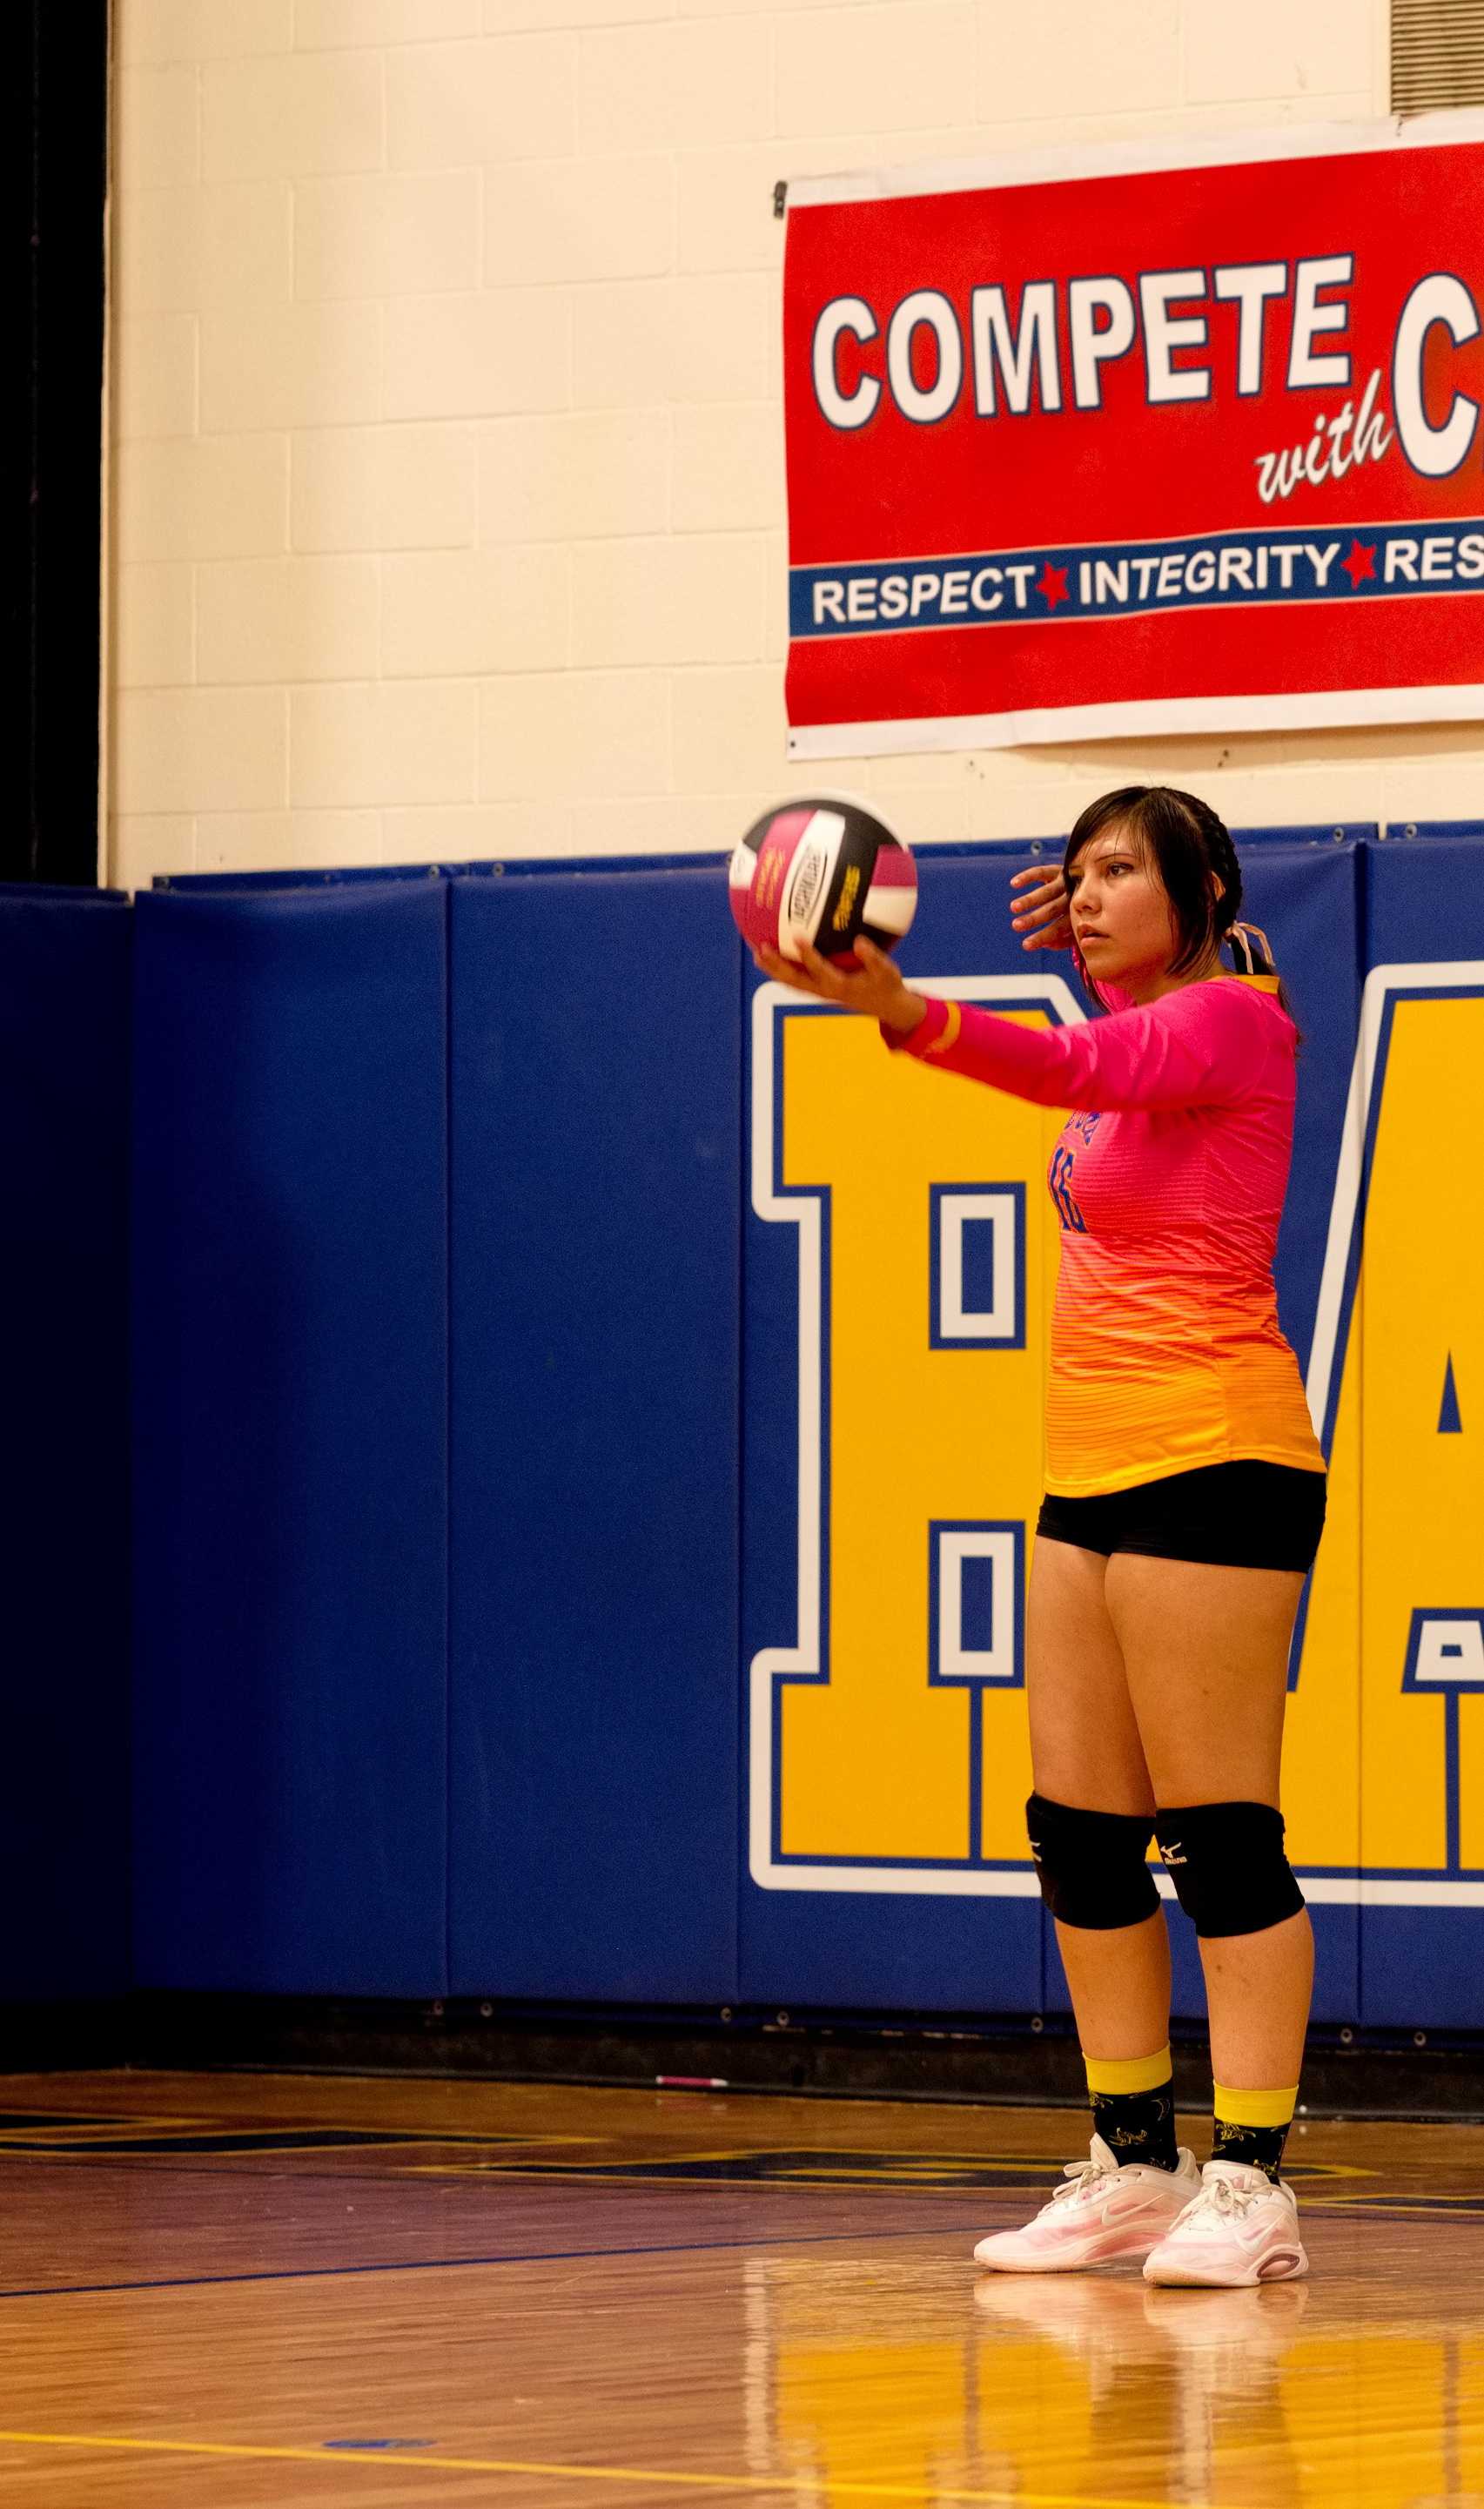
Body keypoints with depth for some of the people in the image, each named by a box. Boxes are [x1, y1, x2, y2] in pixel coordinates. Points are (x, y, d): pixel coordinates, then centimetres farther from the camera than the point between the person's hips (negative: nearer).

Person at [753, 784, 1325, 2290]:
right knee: (1079, 1831, 8)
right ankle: (1133, 2167, 15)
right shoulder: (1158, 1017, 15)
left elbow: (1089, 1067, -31)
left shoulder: (1230, 1018, -10)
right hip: (1094, 1471, 10)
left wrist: (905, 1012, -46)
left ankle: (1251, 2181, -7)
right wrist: (1082, 950, 25)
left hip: (1209, 1454, -10)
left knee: (1219, 1835, -9)